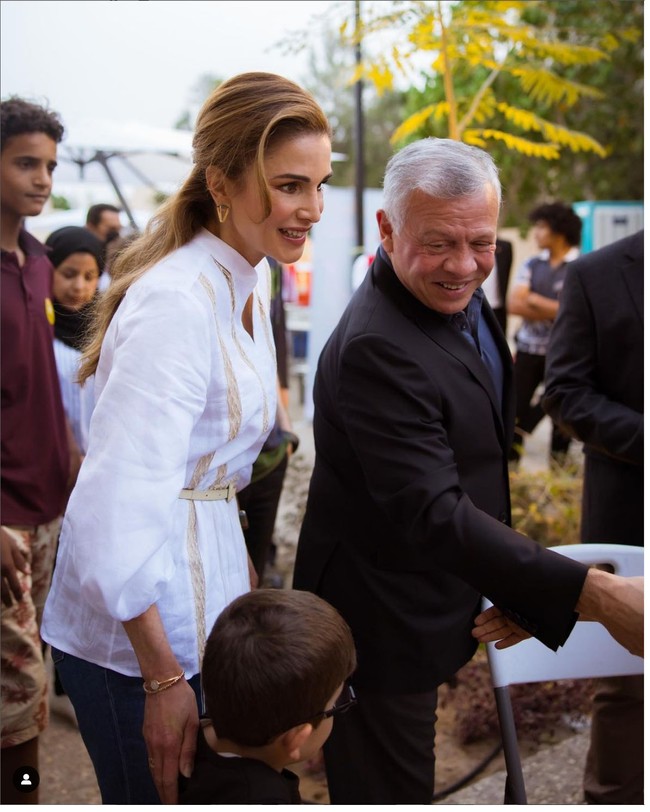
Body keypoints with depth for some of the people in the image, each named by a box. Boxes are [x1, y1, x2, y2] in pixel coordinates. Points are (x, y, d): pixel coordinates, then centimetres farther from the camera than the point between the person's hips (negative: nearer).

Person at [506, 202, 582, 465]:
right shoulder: (531, 265, 7)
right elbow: (514, 305, -2)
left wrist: (535, 300, -10)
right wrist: (556, 311, -10)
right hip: (528, 349, 3)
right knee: (516, 408, 3)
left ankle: (558, 463, 22)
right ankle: (509, 462, 14)